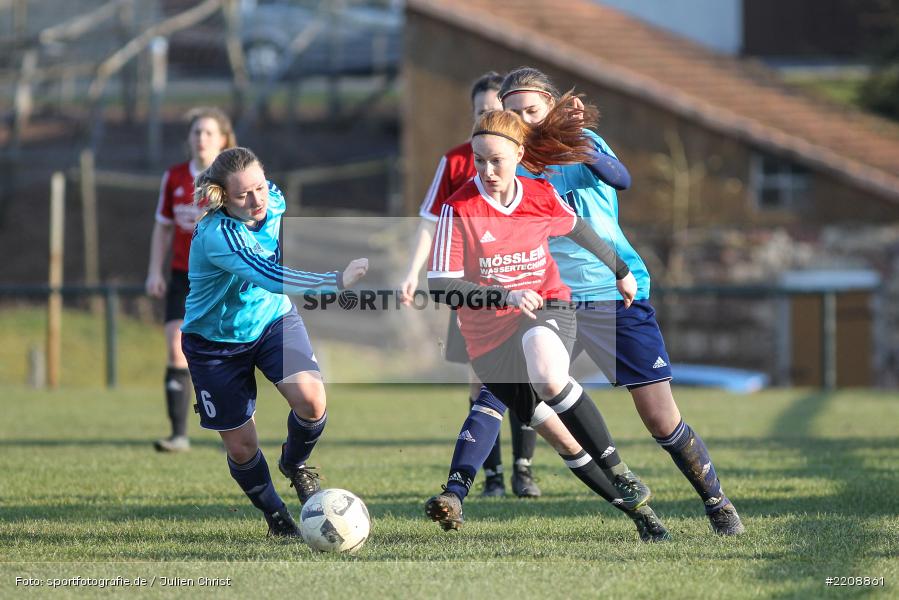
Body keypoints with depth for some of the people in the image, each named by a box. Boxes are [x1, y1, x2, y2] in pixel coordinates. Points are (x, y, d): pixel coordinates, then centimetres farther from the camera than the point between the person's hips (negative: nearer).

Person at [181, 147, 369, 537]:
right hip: (216, 341, -4)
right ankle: (274, 514, 32)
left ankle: (294, 464, 10)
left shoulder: (274, 201, -14)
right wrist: (336, 281, -59)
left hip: (273, 320, 4)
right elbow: (269, 277, -50)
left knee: (311, 399, -22)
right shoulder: (216, 235, -36)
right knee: (241, 447, 2)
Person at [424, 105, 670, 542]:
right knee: (557, 433, -3)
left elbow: (578, 230, 20)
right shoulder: (459, 210, -14)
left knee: (546, 372, -35)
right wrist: (506, 296, -30)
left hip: (547, 309, 0)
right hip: (490, 334, 0)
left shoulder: (541, 197, -3)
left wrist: (620, 270, 34)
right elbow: (441, 287, -18)